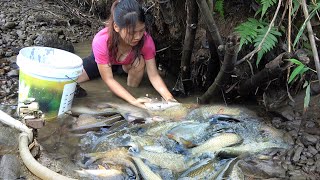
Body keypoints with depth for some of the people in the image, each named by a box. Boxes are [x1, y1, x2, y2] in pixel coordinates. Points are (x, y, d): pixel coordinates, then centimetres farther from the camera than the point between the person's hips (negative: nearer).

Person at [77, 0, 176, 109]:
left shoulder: (146, 40, -35)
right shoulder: (101, 42, -41)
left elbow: (154, 76, -30)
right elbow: (109, 79, -36)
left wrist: (169, 99, -47)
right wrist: (133, 101, -49)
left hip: (127, 63, 0)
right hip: (101, 62, 0)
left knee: (139, 61, -33)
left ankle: (133, 92, -7)